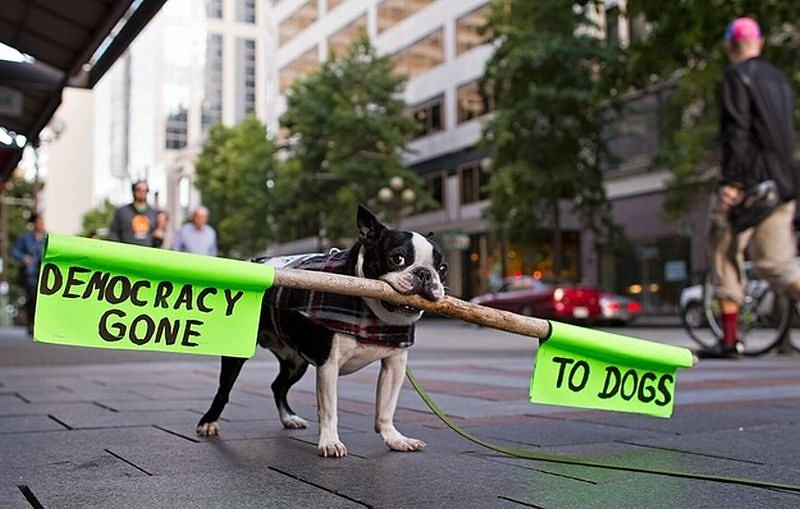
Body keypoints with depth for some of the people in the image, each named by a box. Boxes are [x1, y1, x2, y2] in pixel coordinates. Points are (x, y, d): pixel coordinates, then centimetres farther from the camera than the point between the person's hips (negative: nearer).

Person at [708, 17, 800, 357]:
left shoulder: (737, 75, -4)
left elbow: (737, 130, -16)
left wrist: (730, 182, -21)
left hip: (749, 184, -7)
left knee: (726, 257, 4)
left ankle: (729, 340, 6)